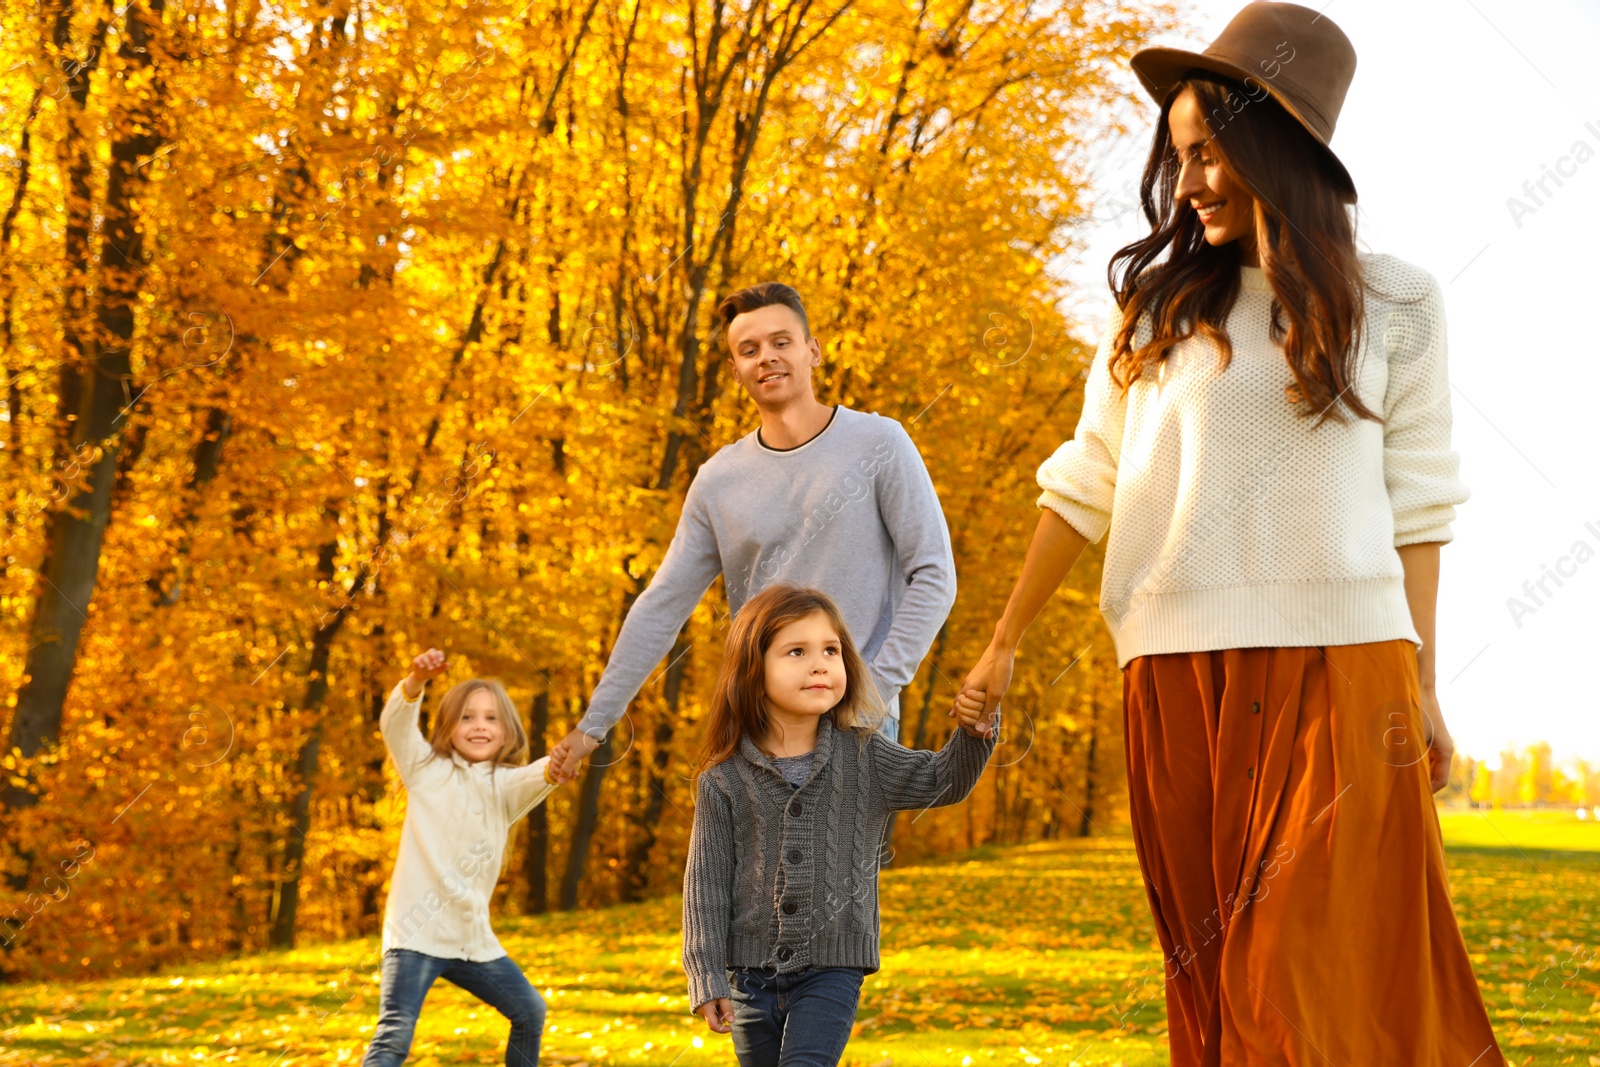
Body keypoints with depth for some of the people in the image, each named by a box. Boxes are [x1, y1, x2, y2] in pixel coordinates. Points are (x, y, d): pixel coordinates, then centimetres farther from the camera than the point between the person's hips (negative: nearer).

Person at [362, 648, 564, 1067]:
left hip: (473, 938, 4)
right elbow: (395, 725, -13)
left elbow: (539, 776, -16)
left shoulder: (506, 786, 6)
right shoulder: (427, 770, 3)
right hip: (417, 933, -4)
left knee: (529, 1010, 13)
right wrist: (416, 680, -34)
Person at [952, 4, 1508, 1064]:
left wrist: (1423, 686, 5)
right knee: (1214, 974, 4)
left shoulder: (1395, 303, 7)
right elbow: (1083, 486, 14)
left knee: (1336, 961, -8)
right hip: (1179, 670, 2)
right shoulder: (1157, 304, 10)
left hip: (1338, 661, -2)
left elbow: (1417, 502, 9)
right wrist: (1005, 643, 14)